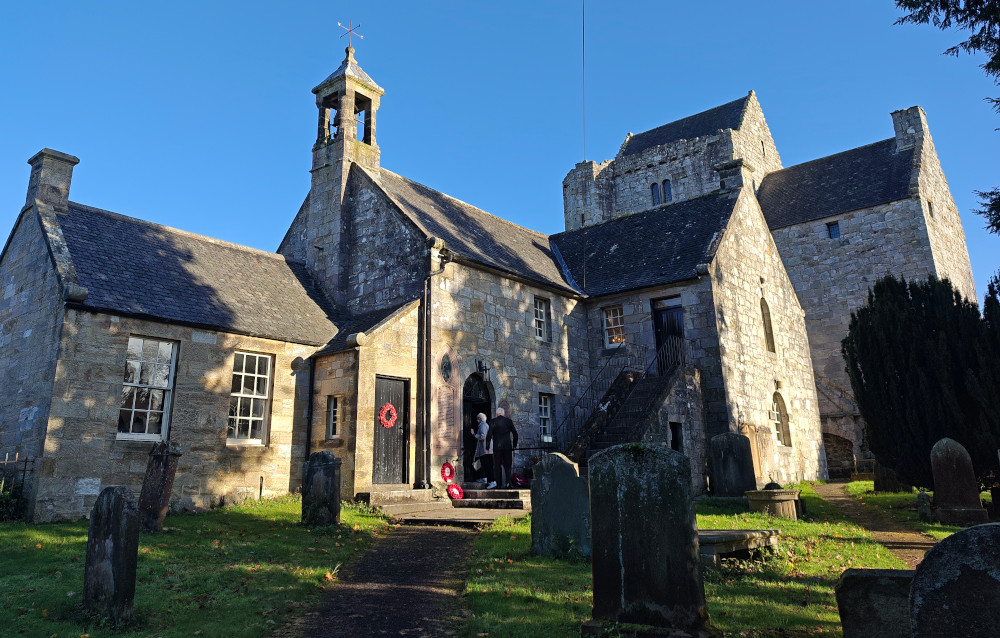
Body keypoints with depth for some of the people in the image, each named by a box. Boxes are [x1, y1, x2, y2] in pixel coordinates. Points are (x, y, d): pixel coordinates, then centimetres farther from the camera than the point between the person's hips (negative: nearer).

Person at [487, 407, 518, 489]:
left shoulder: (493, 421, -1)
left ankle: (498, 484, 6)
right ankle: (508, 483, -5)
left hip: (497, 447, -1)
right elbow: (515, 434, 6)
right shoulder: (509, 421, 5)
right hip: (508, 446, 1)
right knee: (507, 465, 6)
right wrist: (514, 445, 17)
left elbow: (489, 435, -5)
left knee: (497, 466, 7)